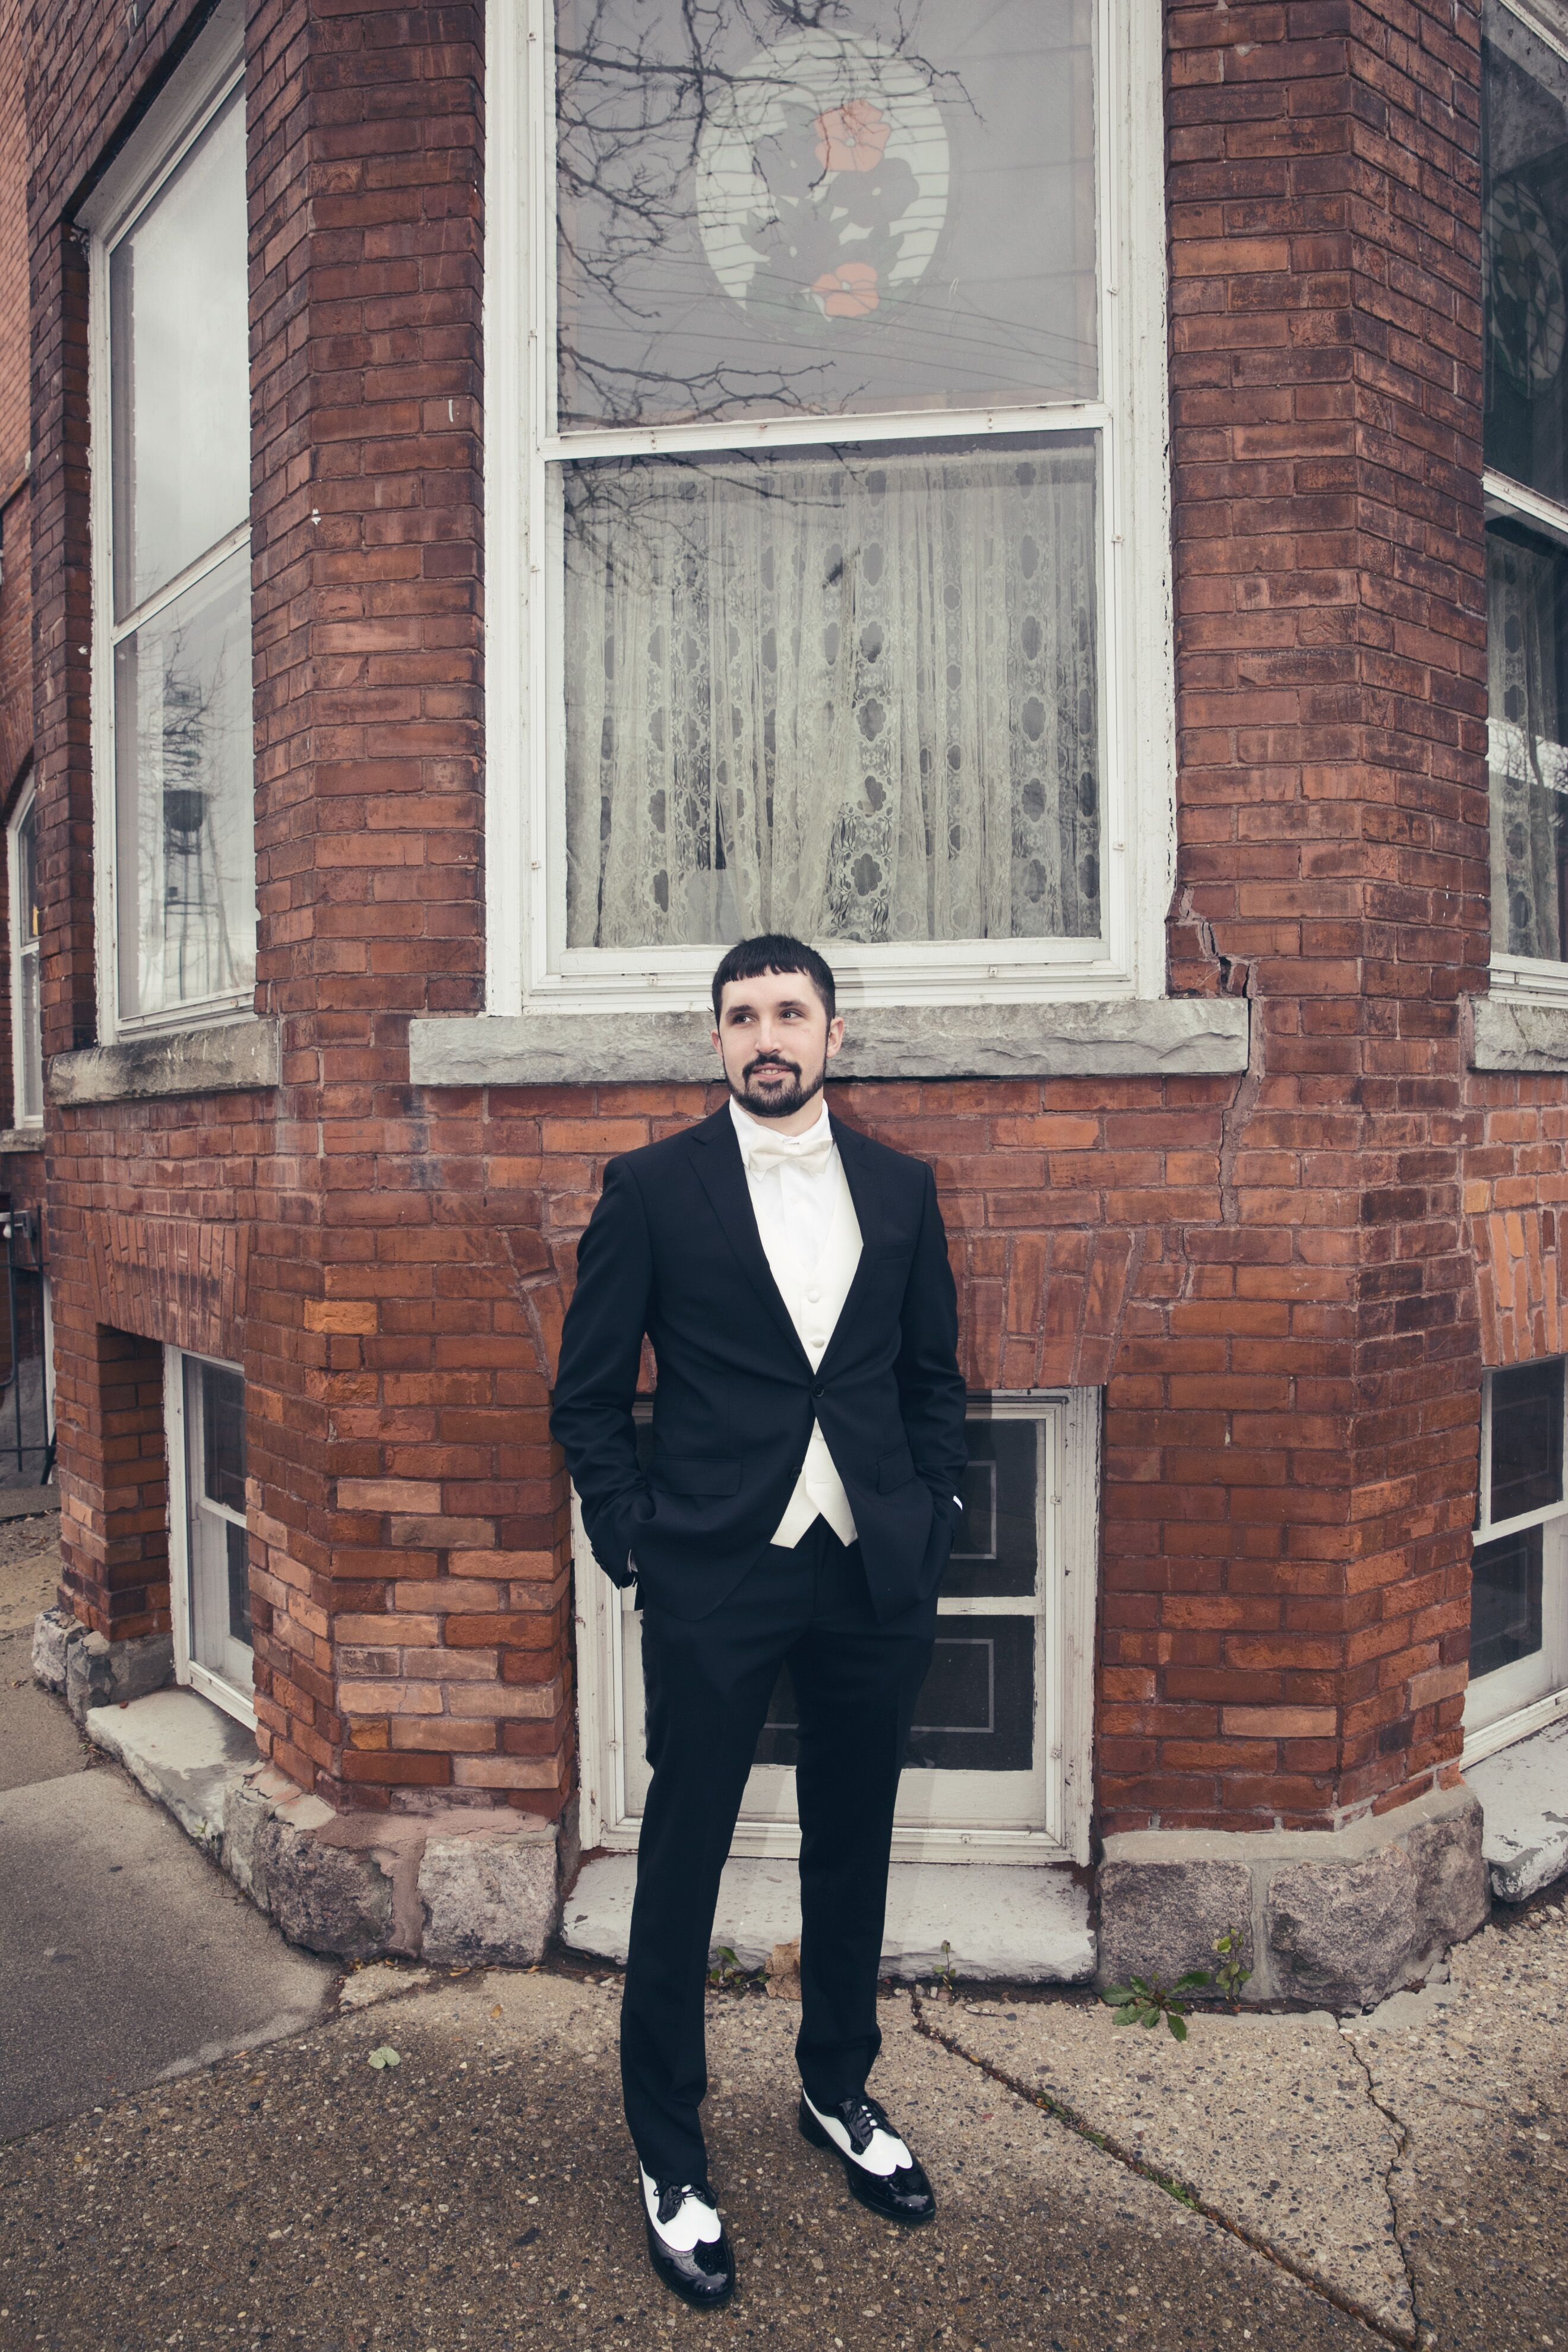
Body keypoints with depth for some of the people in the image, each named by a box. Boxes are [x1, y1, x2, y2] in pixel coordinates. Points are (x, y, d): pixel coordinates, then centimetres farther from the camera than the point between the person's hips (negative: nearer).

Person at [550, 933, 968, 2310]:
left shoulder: (902, 1189, 5)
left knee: (853, 1851, 19)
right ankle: (670, 2157, 29)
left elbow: (935, 1373, 12)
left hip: (874, 1579, 4)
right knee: (682, 1865, 9)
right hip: (714, 1585, -3)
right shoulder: (653, 1189, -5)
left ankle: (841, 2095, 42)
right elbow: (589, 1396, -1)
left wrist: (929, 1523, 4)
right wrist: (634, 1546, -6)